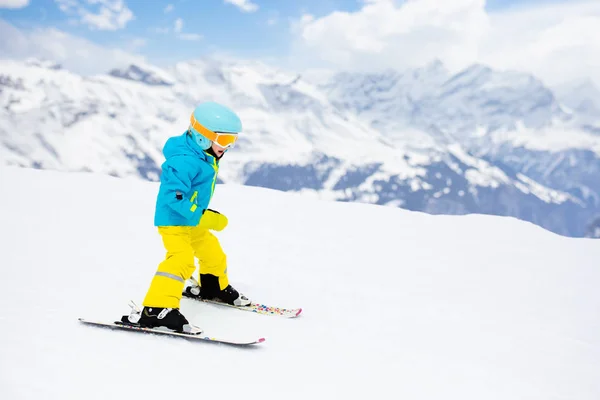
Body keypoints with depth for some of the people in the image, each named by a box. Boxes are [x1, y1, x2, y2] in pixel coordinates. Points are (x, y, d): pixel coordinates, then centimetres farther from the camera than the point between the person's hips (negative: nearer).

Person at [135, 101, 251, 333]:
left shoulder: (205, 158, 4)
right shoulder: (185, 161, -28)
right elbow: (174, 196, -33)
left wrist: (203, 217, 25)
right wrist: (203, 217, -32)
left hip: (193, 222, 10)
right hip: (173, 221, -10)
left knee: (213, 254, 24)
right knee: (181, 260, -27)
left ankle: (215, 288, 51)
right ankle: (157, 310, -31)